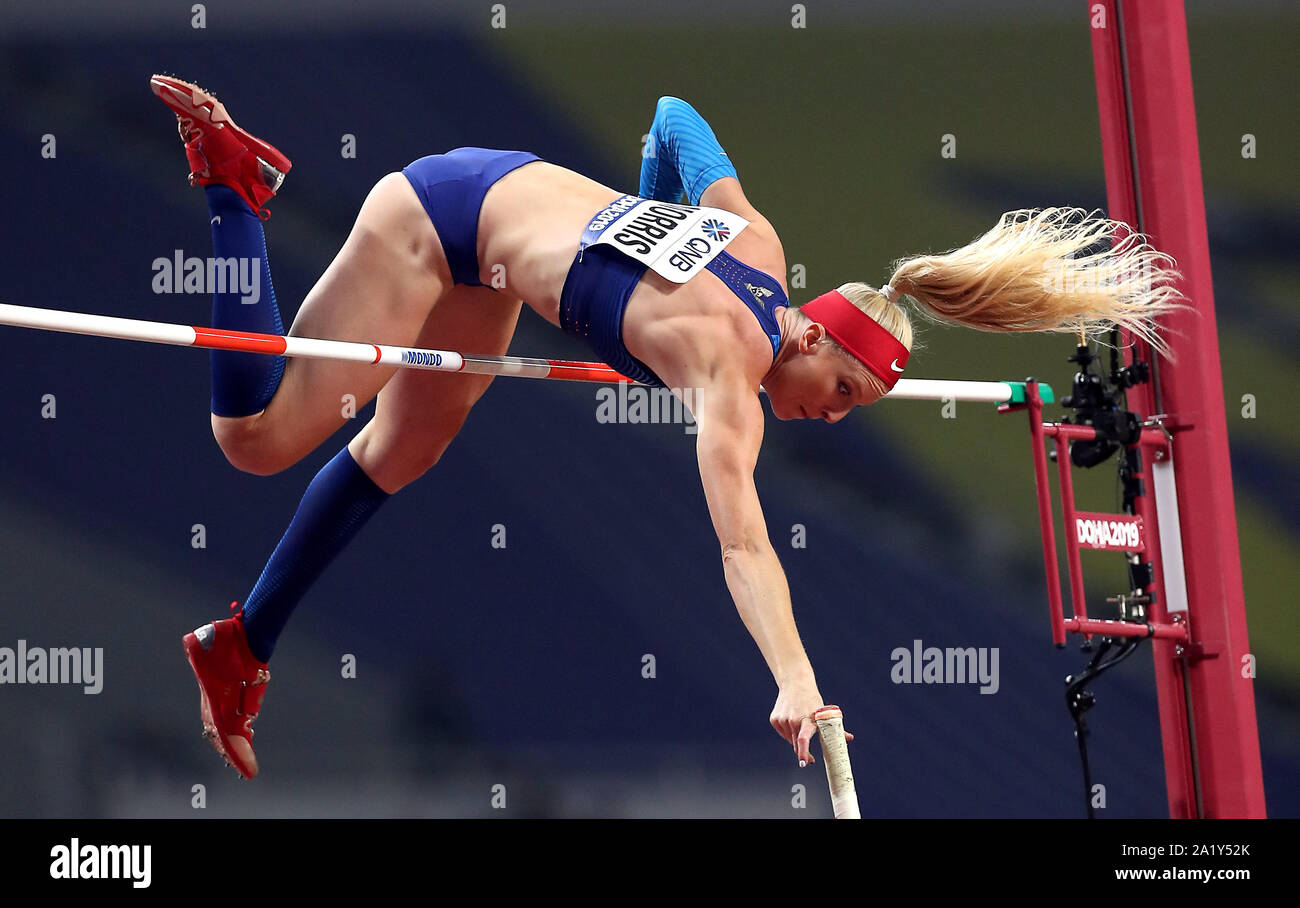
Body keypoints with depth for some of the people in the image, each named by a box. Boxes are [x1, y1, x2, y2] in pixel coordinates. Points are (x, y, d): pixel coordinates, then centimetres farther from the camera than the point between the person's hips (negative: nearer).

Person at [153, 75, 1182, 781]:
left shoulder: (757, 244, -9)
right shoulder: (730, 366, -29)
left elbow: (677, 115, 6)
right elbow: (742, 544, -40)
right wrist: (795, 681, -50)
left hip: (506, 189, 9)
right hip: (434, 219, -9)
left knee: (398, 454, 17)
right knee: (260, 438, -7)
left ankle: (241, 647, 29)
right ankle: (236, 188, 5)